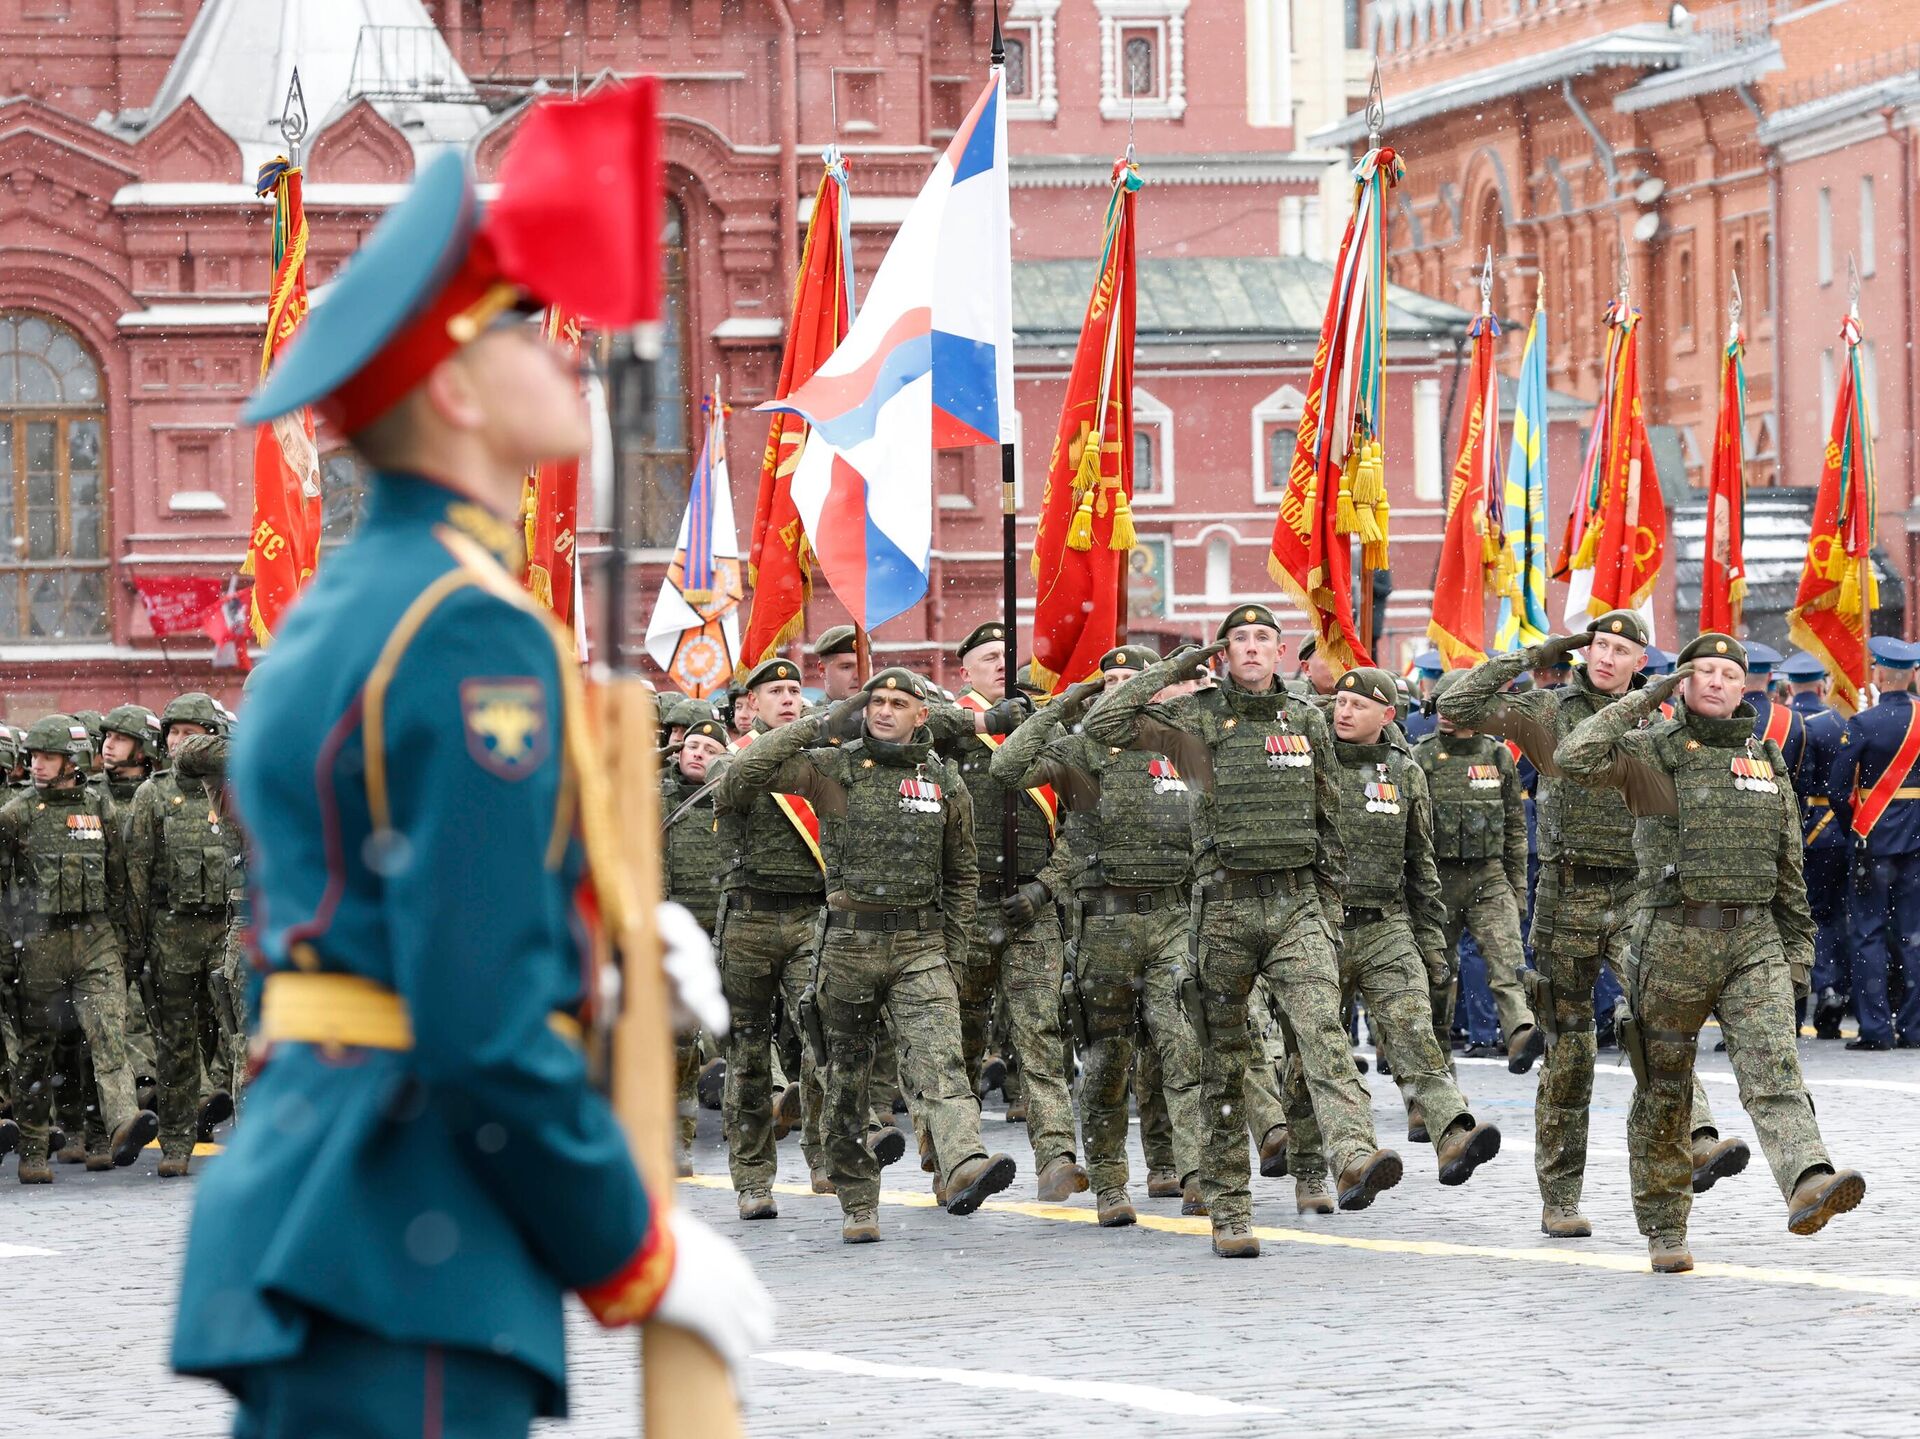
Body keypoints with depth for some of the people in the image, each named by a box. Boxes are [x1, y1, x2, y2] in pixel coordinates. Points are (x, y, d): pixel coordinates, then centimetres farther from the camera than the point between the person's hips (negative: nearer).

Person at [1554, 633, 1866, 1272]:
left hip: (1754, 943, 2)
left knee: (1773, 1064, -18)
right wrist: (1645, 700, -12)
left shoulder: (1768, 763, 12)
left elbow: (1789, 870, 18)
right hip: (1672, 942, -2)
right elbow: (1575, 757, -19)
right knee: (1664, 1092, 7)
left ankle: (1809, 1185, -38)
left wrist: (1797, 952, 13)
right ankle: (1664, 1230, 20)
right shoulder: (1654, 752, 0)